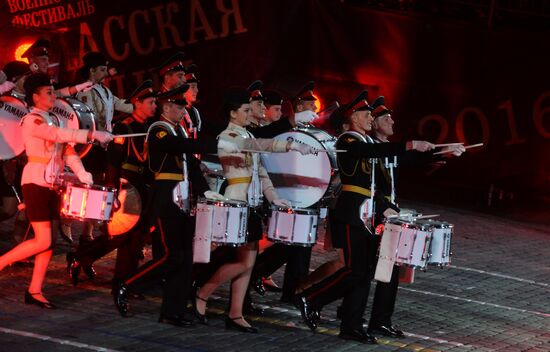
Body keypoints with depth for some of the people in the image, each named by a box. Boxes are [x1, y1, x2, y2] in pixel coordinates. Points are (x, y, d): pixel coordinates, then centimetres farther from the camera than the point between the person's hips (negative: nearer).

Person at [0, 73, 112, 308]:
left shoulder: (53, 120, 16)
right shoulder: (32, 120, -11)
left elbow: (67, 149, 10)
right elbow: (60, 135, -26)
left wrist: (81, 173, -5)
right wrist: (92, 135, -31)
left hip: (53, 183, 8)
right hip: (36, 182, -8)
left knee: (49, 241, 5)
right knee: (43, 241, -13)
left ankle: (35, 291, 9)